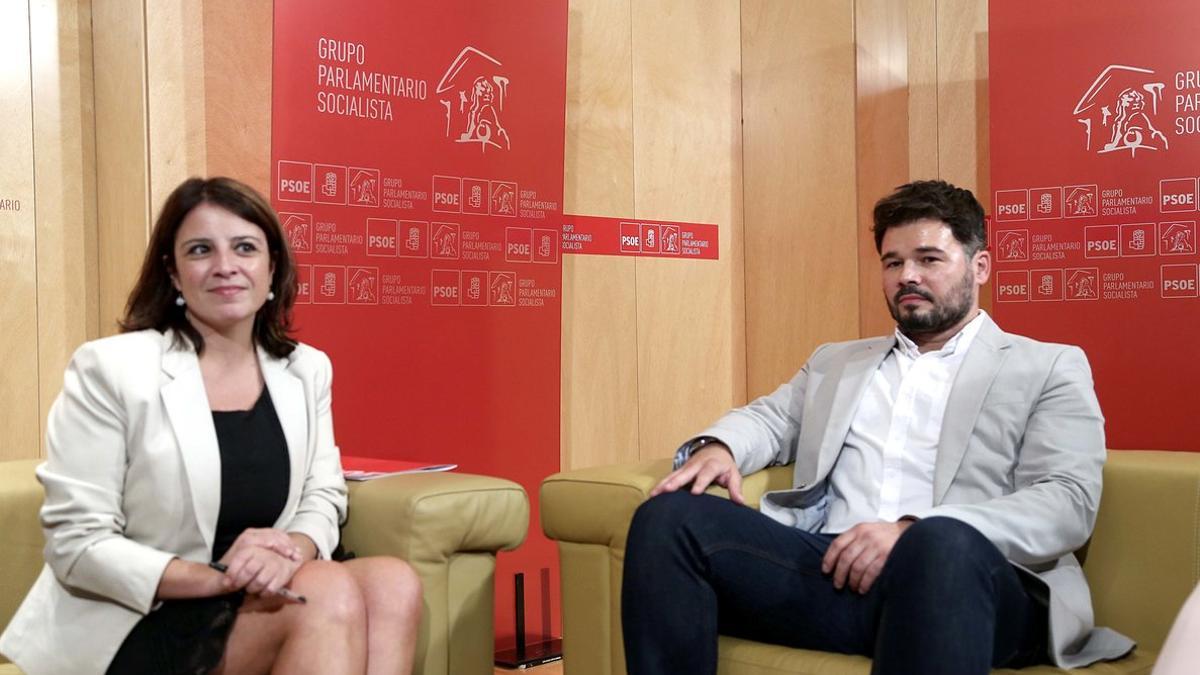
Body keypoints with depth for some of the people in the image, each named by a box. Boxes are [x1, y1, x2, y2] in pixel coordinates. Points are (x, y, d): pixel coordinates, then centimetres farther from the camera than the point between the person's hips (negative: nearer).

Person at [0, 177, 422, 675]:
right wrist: (214, 577, -25)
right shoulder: (109, 369, -10)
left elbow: (323, 495, 8)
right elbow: (75, 541, -12)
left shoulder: (306, 371, 7)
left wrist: (294, 548, -18)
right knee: (331, 593, -28)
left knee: (393, 584, -23)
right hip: (134, 623, -5)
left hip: (261, 602, 5)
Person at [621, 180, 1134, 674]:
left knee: (942, 544, -40)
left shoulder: (1049, 368, 13)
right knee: (669, 517, -20)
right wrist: (717, 446, -1)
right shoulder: (835, 362, 30)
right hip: (832, 570, 4)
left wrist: (915, 532, -17)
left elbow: (1068, 503, -1)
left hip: (956, 578, -4)